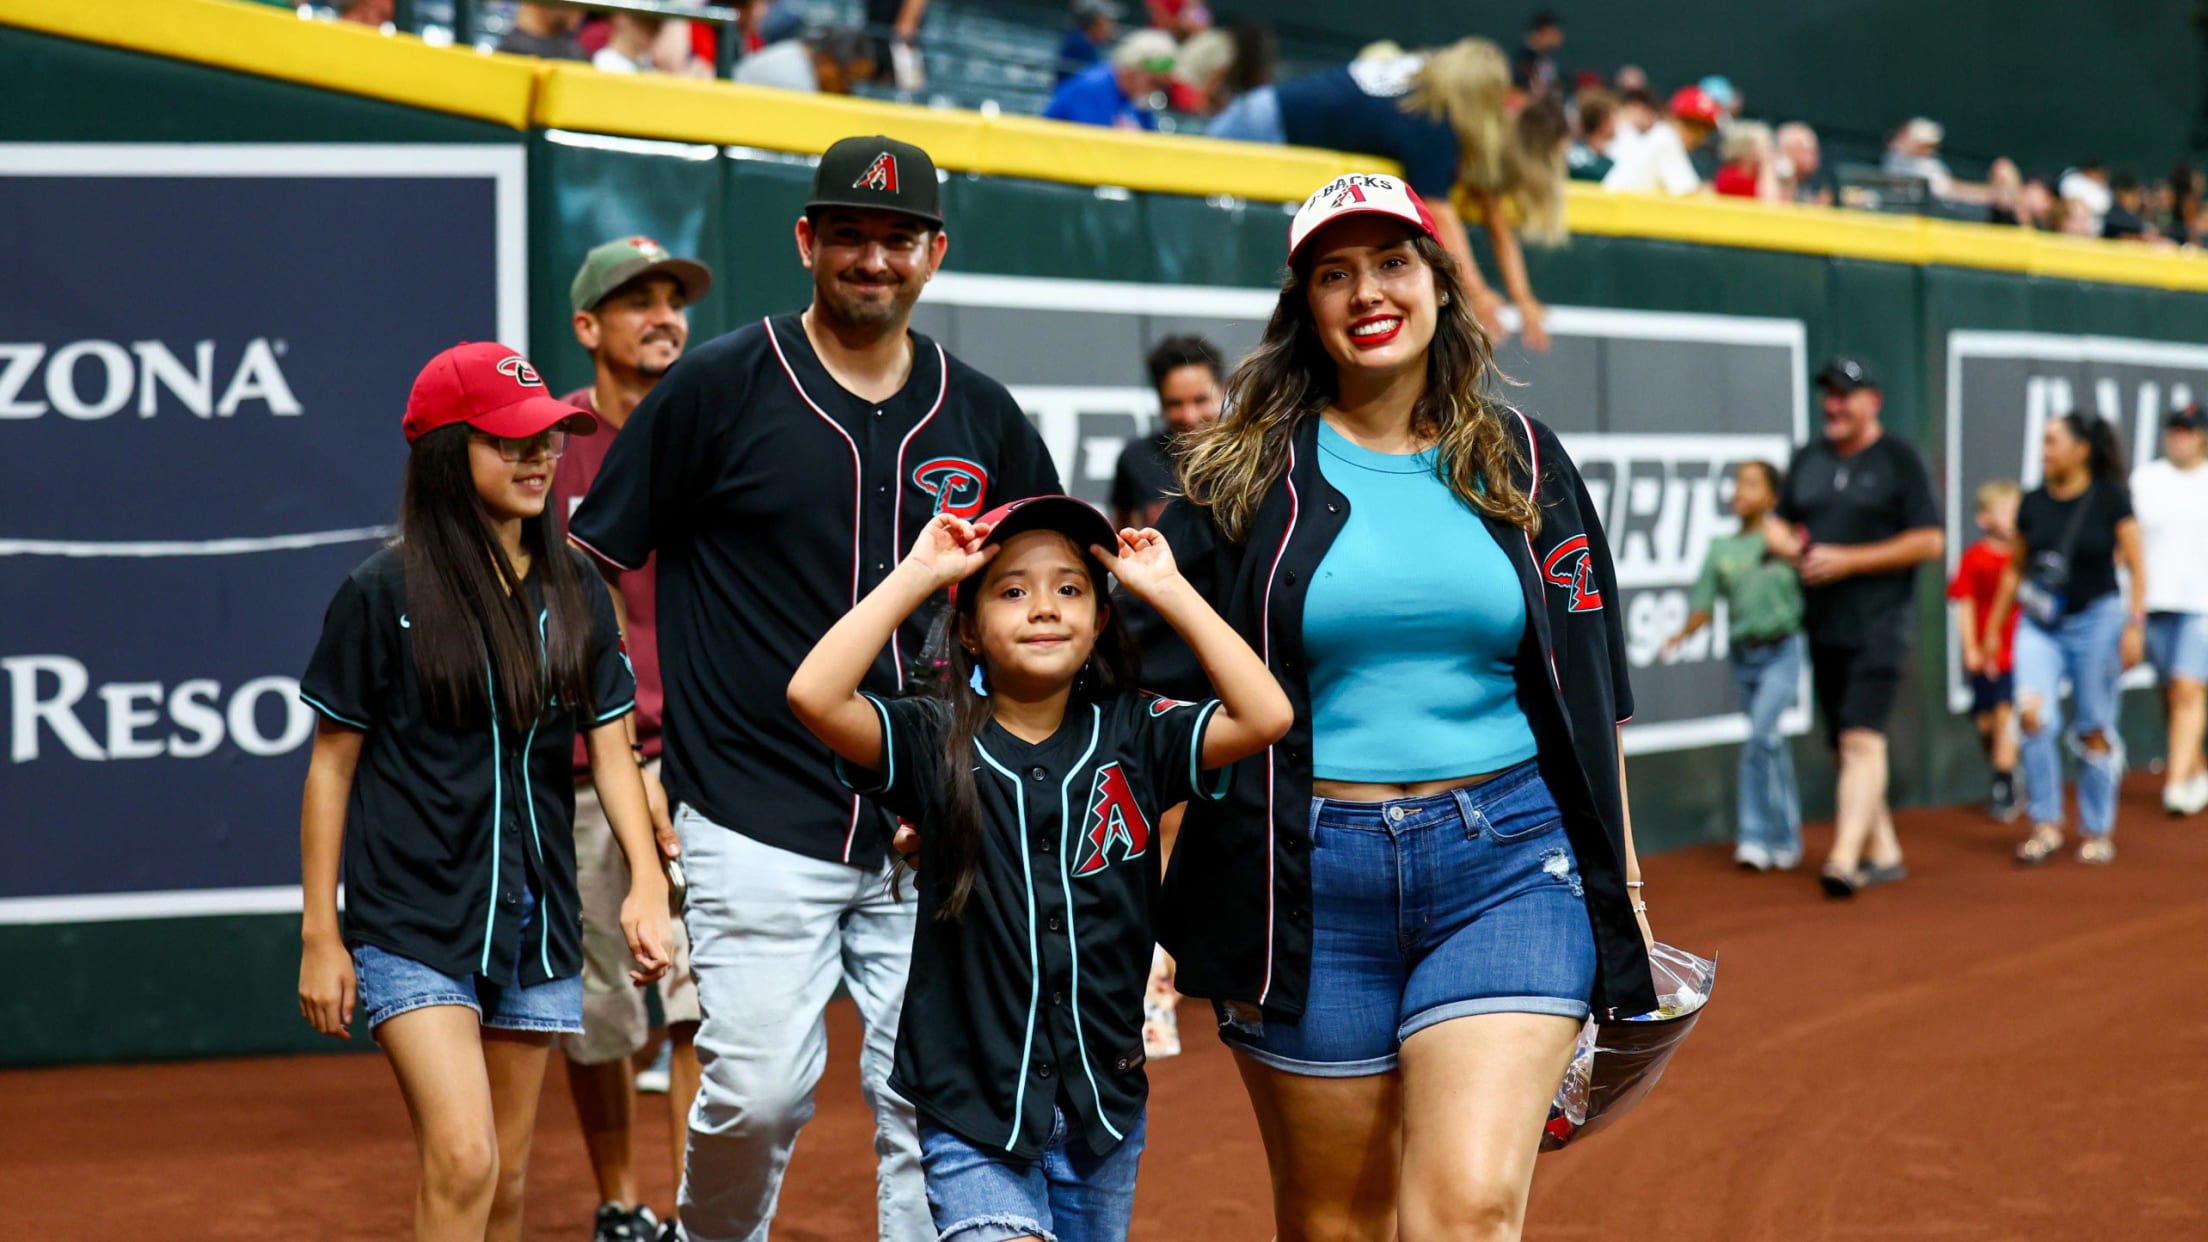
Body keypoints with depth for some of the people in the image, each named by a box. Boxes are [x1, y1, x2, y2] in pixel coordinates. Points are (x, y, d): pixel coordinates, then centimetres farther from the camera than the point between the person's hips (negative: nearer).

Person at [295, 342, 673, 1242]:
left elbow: (611, 752, 7)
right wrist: (319, 934, -2)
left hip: (534, 922, 5)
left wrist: (646, 882, -9)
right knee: (461, 1160, -18)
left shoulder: (574, 593, 6)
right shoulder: (382, 593, -6)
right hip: (412, 922, -5)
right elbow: (332, 766, -1)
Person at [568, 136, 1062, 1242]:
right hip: (757, 829, -3)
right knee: (760, 1089, -7)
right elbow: (585, 568, 2)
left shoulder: (982, 416, 9)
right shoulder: (717, 388, -2)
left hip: (930, 831, 3)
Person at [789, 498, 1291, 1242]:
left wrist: (1168, 590, -10)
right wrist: (916, 574, -15)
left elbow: (1266, 717, -13)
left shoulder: (1133, 735, 1)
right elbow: (813, 694, -21)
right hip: (973, 1112, -3)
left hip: (1103, 1102, 3)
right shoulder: (933, 742, -5)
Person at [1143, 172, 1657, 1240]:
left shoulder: (1522, 462, 10)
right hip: (1312, 879, 0)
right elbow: (1174, 694, 4)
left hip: (1507, 862, 0)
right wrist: (1153, 906, -3)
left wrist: (1621, 884, 14)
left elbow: (1589, 687, 14)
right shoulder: (1247, 474, 5)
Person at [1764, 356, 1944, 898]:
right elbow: (1776, 524, 21)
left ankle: (1845, 859, -25)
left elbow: (1931, 542, -9)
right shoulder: (1807, 459, 14)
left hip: (1878, 623, -6)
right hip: (1822, 623, 7)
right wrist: (1791, 548, -4)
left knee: (1861, 739, -17)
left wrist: (1848, 560, -15)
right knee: (1842, 746, 9)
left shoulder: (1899, 460, -3)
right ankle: (1884, 853, 19)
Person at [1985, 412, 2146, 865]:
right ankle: (2045, 824, -5)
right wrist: (1994, 627, 15)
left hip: (2096, 620, -2)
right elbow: (2016, 568, 14)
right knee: (2035, 715, -16)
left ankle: (2098, 831, 17)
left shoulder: (2110, 497, -5)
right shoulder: (2034, 503, 4)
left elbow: (2136, 565, -2)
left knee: (2093, 730, 3)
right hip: (2039, 624, 3)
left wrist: (2134, 624, -10)